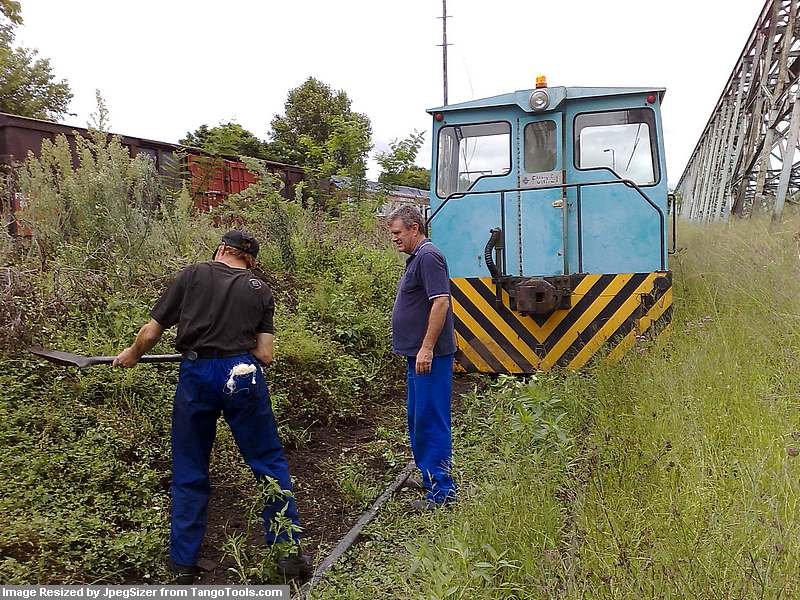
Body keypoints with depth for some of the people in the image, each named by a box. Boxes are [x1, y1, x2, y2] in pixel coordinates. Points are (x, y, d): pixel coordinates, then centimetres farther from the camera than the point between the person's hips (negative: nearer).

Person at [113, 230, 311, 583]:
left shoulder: (193, 274, 7)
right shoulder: (260, 290, 10)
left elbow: (151, 332, 6)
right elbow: (265, 355, 4)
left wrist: (132, 354, 26)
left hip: (196, 375, 0)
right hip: (243, 376, 0)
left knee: (189, 473, 16)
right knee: (269, 463, 12)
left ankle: (184, 565, 26)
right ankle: (290, 551, 17)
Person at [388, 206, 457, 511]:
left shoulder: (428, 257, -14)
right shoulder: (416, 259, 18)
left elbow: (441, 302, -23)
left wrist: (427, 349, -25)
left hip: (429, 356, -11)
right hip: (418, 355, 11)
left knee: (431, 421, -5)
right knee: (418, 420, 17)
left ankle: (441, 490, 3)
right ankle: (428, 477, 29)